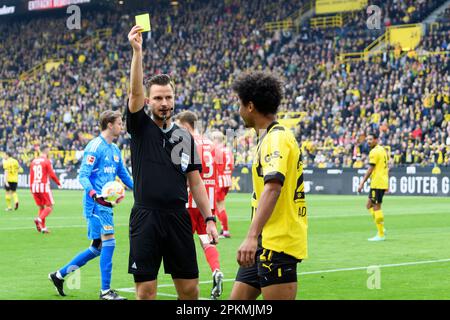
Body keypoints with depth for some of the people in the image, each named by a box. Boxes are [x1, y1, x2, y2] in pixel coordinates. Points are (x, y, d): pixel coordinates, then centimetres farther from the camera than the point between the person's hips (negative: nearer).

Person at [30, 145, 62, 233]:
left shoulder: (33, 161, 10)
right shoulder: (47, 161, -7)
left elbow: (31, 176, 12)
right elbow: (52, 174, -9)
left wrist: (31, 187, 20)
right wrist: (58, 183, 5)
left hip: (35, 187, 6)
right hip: (44, 186, -6)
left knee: (41, 207, 14)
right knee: (50, 207, 2)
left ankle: (43, 227, 7)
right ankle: (39, 219, -21)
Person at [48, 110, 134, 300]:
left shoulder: (115, 150, 17)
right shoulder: (95, 147, -10)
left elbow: (124, 175, 25)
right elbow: (83, 175, -14)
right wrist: (94, 194, -29)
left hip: (106, 204, 9)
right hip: (96, 204, -9)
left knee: (97, 247, 11)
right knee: (109, 242, -12)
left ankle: (59, 275, 22)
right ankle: (105, 291, -7)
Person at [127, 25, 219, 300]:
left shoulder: (185, 137, 12)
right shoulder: (141, 127, 2)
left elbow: (195, 182, 12)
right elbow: (135, 92, -15)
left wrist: (209, 218, 3)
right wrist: (137, 51, -27)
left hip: (178, 218, 3)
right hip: (145, 218, -3)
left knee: (190, 288, 4)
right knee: (145, 291, -2)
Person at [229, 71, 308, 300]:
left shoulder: (276, 138, -14)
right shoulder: (269, 138, 17)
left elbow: (273, 187, -29)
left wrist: (252, 237, -39)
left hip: (277, 244, -10)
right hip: (264, 243, 10)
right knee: (238, 299, 9)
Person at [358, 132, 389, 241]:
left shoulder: (374, 152, -12)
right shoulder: (383, 150, 17)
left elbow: (370, 169, -17)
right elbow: (386, 168, 20)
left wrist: (362, 183, -15)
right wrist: (387, 184, 24)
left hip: (377, 183, -10)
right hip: (383, 183, 10)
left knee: (376, 207, -6)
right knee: (369, 205, 16)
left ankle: (381, 235, -4)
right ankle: (381, 229, 10)